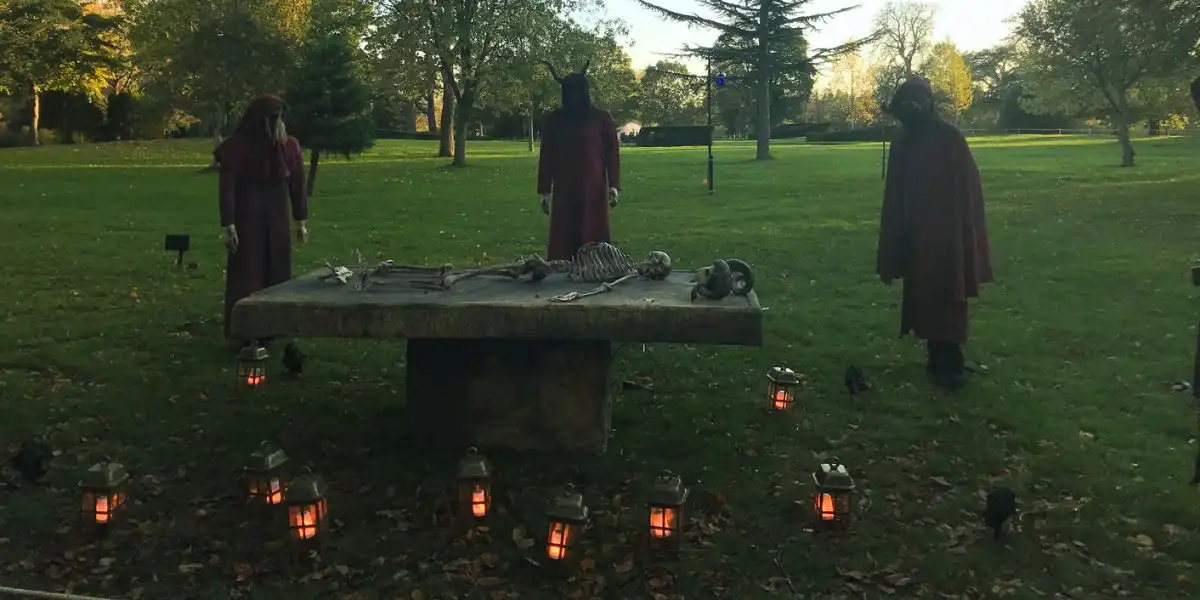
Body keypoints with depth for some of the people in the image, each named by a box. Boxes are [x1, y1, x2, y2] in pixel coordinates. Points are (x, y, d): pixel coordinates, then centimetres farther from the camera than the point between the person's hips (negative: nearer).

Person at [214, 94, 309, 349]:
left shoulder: (289, 145, 0)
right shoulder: (237, 146, -11)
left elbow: (297, 184, 6)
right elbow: (227, 187, -12)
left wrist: (300, 222, 6)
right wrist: (227, 225, -17)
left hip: (277, 220, 4)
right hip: (246, 219, -4)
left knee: (277, 274, 6)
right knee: (245, 275, -1)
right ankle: (240, 334, 6)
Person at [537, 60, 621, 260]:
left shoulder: (601, 118, 2)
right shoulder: (554, 120, 6)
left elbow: (612, 153, 2)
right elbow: (546, 156, 8)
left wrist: (613, 186, -8)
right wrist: (544, 192, 5)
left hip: (593, 189, -1)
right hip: (564, 190, 2)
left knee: (594, 239, -2)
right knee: (563, 240, -1)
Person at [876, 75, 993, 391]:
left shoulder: (950, 139, -11)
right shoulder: (902, 140, 6)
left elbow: (967, 191, -11)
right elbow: (894, 195, 8)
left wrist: (966, 242, -14)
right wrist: (892, 248, 7)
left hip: (945, 235, -6)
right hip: (915, 236, 6)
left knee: (945, 300, -2)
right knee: (923, 300, 10)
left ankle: (950, 365, 8)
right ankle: (940, 361, 22)